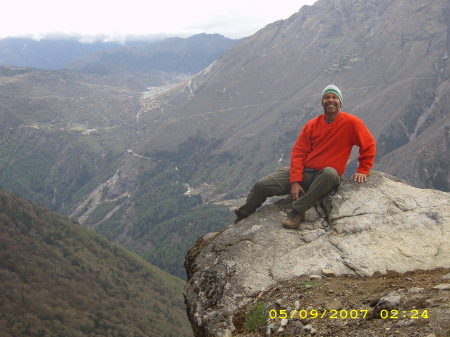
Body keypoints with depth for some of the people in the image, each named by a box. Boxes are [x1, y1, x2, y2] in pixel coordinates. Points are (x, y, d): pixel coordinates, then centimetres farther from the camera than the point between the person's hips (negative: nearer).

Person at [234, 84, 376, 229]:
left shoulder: (351, 123, -5)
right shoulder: (312, 125, 5)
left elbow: (369, 146, 2)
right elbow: (298, 153, 1)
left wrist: (362, 171, -3)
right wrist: (295, 181, -10)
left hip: (326, 176, -3)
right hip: (304, 172, 3)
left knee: (330, 173, -42)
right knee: (262, 185, -10)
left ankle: (298, 211, -32)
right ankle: (241, 218, 15)